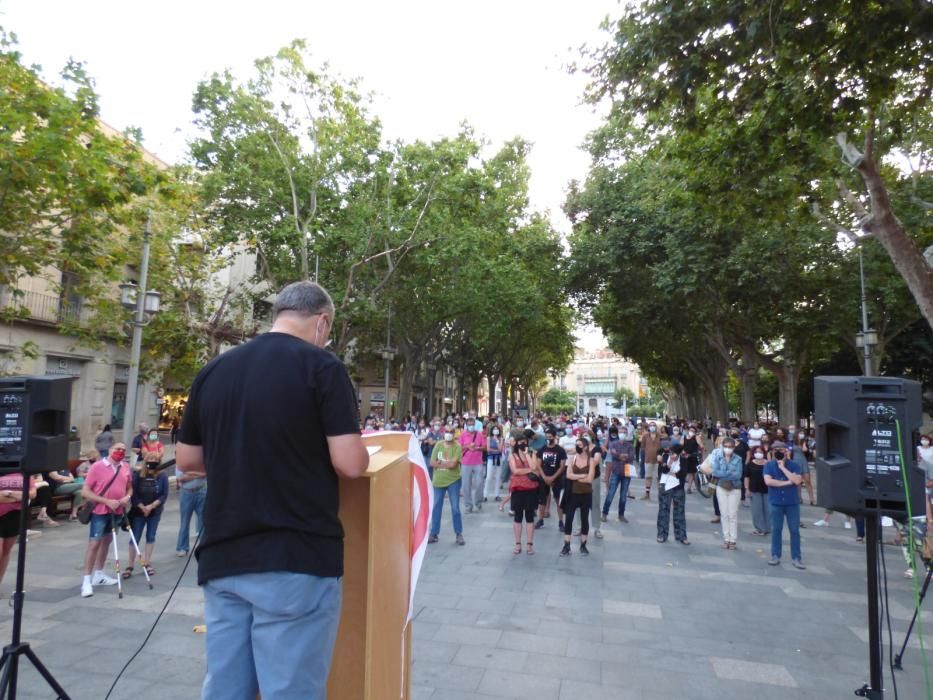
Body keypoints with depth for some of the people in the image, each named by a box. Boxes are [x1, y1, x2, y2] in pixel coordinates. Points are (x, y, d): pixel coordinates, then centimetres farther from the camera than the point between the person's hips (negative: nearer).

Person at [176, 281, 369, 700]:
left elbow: (187, 460, 15)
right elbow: (351, 464, -14)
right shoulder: (322, 367, -10)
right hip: (297, 558, -6)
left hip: (222, 557, 6)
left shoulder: (213, 371, 8)